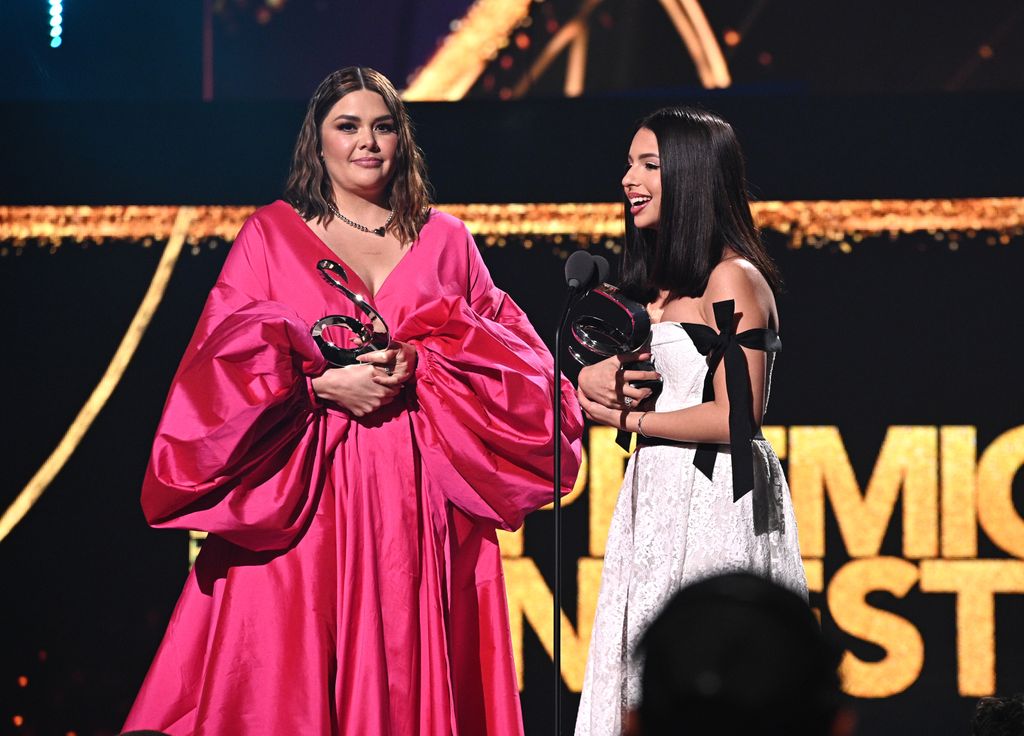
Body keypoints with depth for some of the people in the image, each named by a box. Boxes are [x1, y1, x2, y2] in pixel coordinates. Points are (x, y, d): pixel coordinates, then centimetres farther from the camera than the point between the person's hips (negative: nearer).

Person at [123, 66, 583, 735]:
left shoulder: (444, 238, 14)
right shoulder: (272, 232, 9)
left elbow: (506, 348, 6)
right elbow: (226, 355, -1)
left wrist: (419, 364, -11)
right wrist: (324, 382, -15)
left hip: (418, 492, 2)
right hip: (303, 496, -1)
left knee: (405, 669, -1)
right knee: (291, 669, -6)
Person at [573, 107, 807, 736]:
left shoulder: (733, 279, -12)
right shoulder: (662, 281, 15)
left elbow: (735, 418, -18)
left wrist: (628, 418, -8)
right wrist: (595, 381, -3)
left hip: (714, 499, -9)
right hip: (659, 494, 9)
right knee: (648, 678, 9)